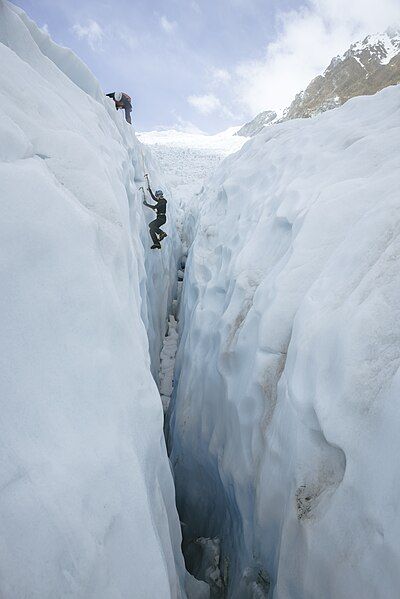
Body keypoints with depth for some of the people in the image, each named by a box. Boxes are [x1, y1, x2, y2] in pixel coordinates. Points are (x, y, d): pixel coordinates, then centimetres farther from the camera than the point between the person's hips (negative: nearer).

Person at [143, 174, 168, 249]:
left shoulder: (163, 202, -11)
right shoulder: (160, 201, 16)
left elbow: (155, 207, -19)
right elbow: (153, 198, 31)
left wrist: (146, 204, -13)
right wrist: (149, 190, 29)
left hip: (162, 218, -10)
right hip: (159, 218, 10)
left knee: (151, 225, -27)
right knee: (151, 230, 0)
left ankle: (162, 233, -22)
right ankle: (157, 244, -3)